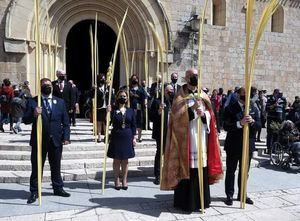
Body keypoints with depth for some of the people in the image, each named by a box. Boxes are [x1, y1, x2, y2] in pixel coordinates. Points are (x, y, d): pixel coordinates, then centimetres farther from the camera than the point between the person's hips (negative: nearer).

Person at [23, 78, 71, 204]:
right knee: (36, 167, 7)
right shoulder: (32, 102, 0)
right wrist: (34, 114, -24)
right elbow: (25, 120, -4)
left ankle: (58, 188, 29)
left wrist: (66, 137, -4)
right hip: (39, 141, -2)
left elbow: (66, 122, 6)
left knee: (56, 166, 14)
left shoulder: (60, 102, 7)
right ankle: (34, 192, 20)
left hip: (56, 140, 2)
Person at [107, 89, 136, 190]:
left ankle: (124, 181, 20)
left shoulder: (131, 111, 5)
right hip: (116, 136, -1)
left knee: (125, 160, 9)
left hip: (127, 137, 2)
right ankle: (117, 181, 19)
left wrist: (134, 137, 2)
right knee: (116, 159, 7)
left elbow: (133, 125, 7)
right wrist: (108, 112, -22)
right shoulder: (113, 110, -2)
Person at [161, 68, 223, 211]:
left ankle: (200, 200, 18)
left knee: (201, 169, 6)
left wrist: (203, 114, -13)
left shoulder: (203, 96, 15)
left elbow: (210, 115, 8)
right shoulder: (180, 97, 3)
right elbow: (177, 115, -10)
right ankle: (185, 201, 6)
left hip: (201, 139, 4)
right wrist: (192, 108, -22)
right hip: (185, 138, -4)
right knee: (186, 168, -5)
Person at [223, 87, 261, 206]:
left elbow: (259, 125, 1)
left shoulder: (254, 109, 8)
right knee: (230, 171, 7)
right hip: (233, 145, -4)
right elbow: (226, 126, -16)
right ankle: (229, 195, 19)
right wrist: (240, 123, -30)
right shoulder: (230, 108, -7)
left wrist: (252, 122, -20)